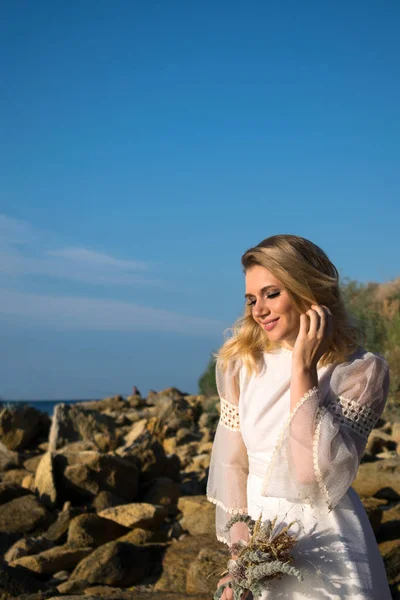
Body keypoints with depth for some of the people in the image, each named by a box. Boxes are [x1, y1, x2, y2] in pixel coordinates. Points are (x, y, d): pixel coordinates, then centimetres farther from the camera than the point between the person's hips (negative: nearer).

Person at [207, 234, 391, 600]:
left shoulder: (363, 371, -12)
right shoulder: (240, 363, 1)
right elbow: (232, 463, 3)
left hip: (326, 545, -4)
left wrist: (303, 371, -20)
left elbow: (318, 474, -22)